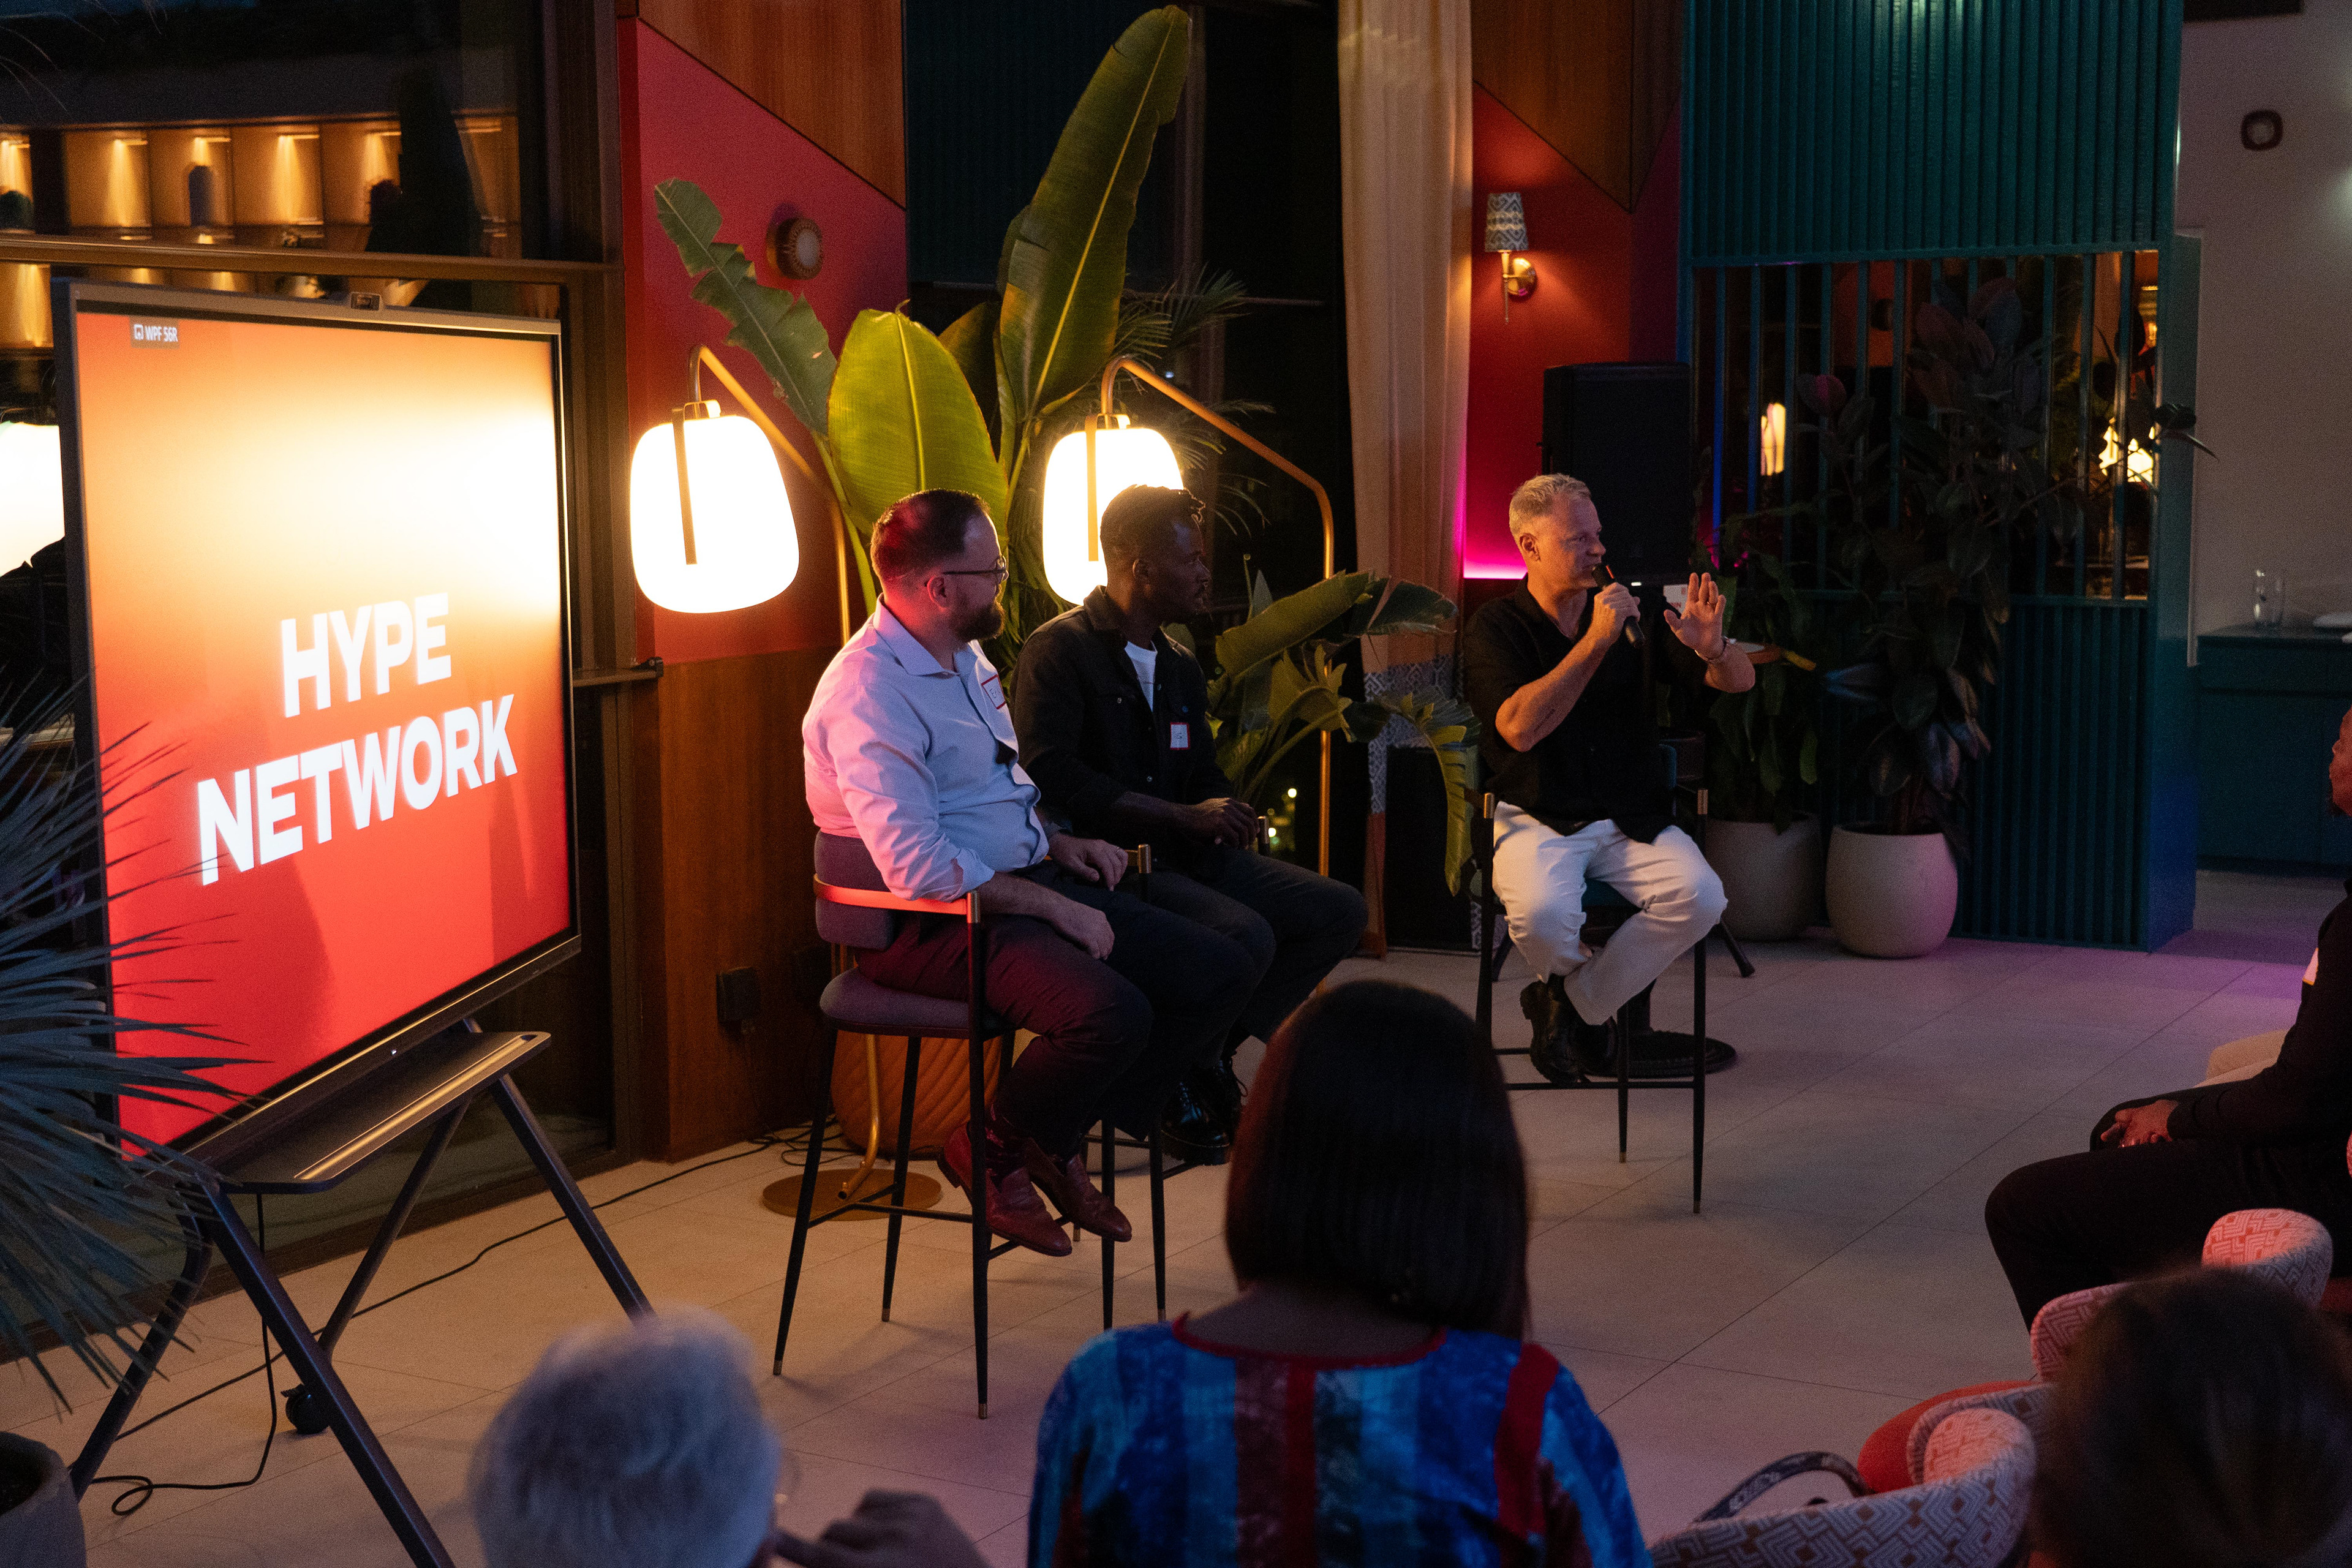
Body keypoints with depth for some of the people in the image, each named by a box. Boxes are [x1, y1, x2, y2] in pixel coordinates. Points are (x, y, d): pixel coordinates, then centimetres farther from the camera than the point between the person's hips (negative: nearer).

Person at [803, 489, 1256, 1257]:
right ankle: (989, 1152, -4)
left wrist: (1059, 846, 10)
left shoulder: (968, 661, 15)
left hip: (1025, 886, 10)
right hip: (933, 927, -10)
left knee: (1219, 971, -3)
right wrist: (1053, 907, -20)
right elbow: (919, 868, -25)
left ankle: (1061, 1138, 9)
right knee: (1112, 1013, -33)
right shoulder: (868, 692, -18)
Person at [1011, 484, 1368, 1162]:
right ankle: (1171, 1081, -7)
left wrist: (1224, 816, -1)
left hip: (1183, 853, 9)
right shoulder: (1059, 651, -7)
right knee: (1246, 936, -31)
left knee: (1339, 909, -4)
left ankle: (1210, 1051, 1)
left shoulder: (1180, 666, 20)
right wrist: (1181, 816, -21)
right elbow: (1052, 777, -19)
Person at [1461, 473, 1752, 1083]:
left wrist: (1712, 648, -18)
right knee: (1542, 913, -34)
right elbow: (1520, 728, -21)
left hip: (1632, 818, 3)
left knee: (1701, 896, -25)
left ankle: (1573, 1003, -3)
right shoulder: (1495, 628, -3)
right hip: (1537, 819, -3)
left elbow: (1741, 681, 7)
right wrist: (1595, 642, -25)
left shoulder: (1629, 613, 8)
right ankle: (1579, 987, 6)